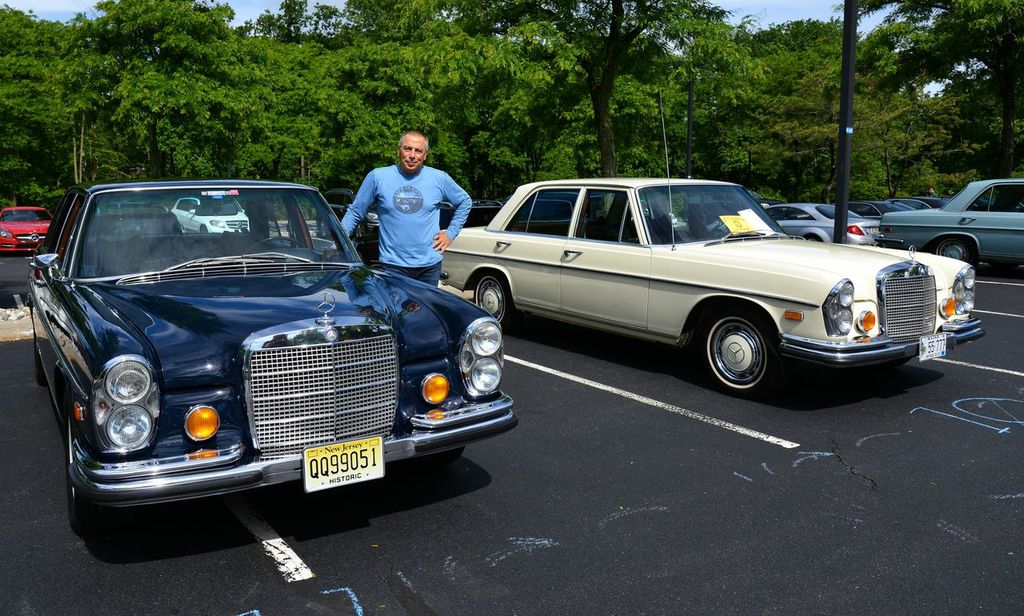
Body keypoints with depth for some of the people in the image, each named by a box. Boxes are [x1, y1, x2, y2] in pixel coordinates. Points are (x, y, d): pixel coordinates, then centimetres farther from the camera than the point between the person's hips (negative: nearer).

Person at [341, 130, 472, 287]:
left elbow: (465, 202, 17)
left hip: (430, 264, 2)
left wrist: (451, 233, 8)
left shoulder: (439, 178, 3)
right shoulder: (377, 177, -1)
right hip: (393, 264, -2)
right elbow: (354, 212, 5)